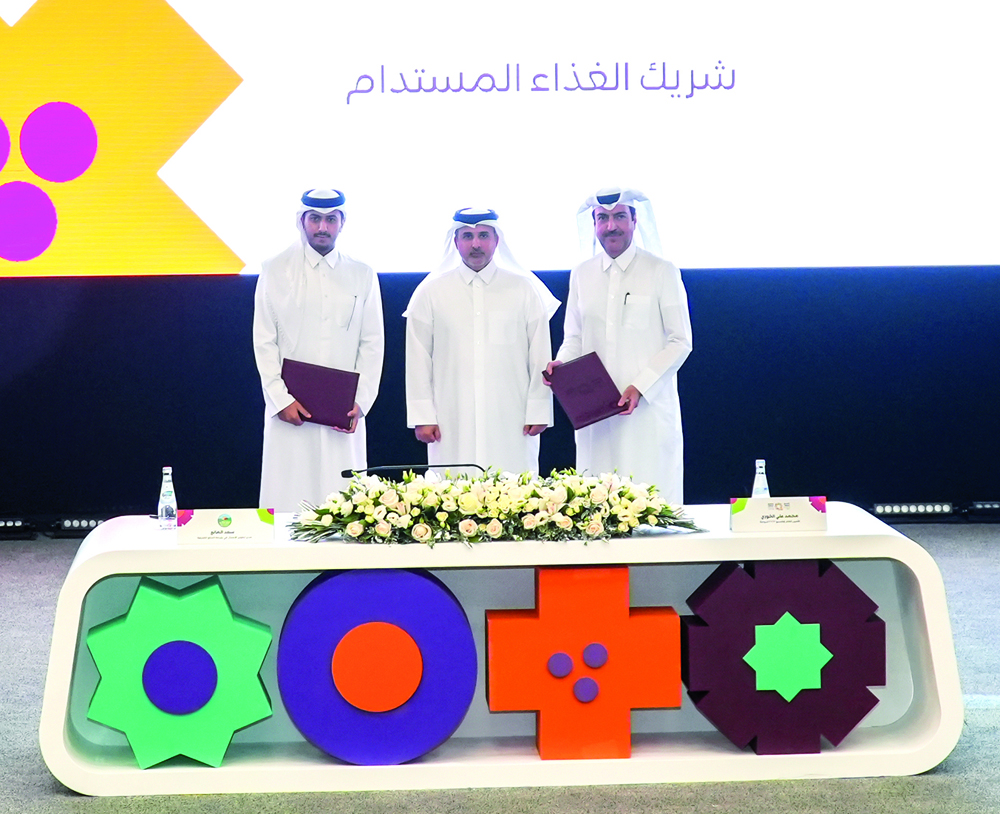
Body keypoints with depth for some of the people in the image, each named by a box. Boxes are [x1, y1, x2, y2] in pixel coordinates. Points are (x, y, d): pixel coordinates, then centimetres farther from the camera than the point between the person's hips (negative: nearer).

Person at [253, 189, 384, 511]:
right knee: (288, 498, -4)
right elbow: (264, 342, 3)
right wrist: (281, 399, -8)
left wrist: (360, 402, -4)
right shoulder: (275, 271, 6)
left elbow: (372, 343, 8)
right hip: (290, 411, -1)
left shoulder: (362, 276, 11)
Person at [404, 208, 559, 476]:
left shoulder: (524, 290, 8)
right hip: (452, 427, 0)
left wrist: (538, 411, 2)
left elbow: (540, 356, 8)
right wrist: (422, 416, 1)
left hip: (511, 425, 0)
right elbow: (418, 360, 7)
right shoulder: (430, 293, 8)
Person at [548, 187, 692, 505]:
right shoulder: (581, 275, 15)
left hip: (650, 407, -3)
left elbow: (680, 341, 1)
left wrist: (641, 386, -11)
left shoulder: (662, 272, 3)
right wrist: (562, 363, -2)